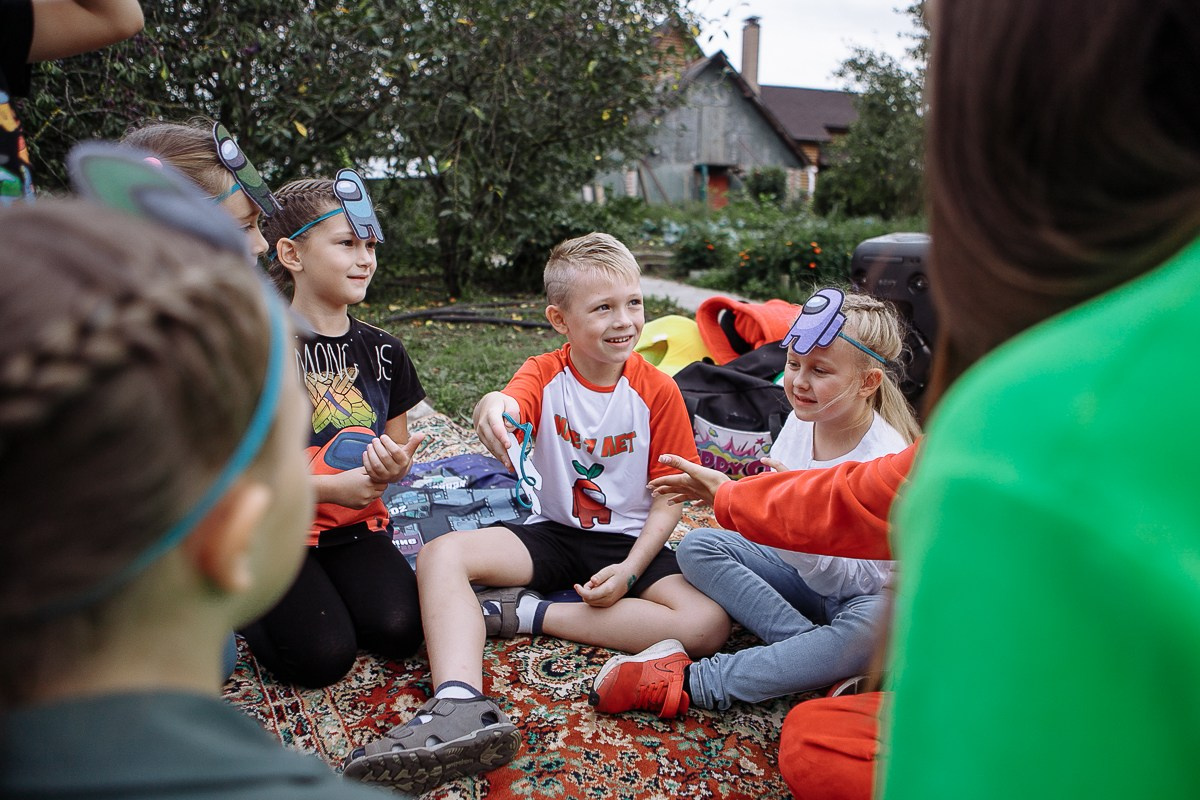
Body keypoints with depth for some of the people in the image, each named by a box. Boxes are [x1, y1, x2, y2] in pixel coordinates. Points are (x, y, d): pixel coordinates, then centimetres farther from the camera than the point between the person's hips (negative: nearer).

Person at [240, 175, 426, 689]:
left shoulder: (383, 351, 6)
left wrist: (394, 465, -12)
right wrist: (331, 487, -19)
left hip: (357, 528, 4)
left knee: (398, 631, -18)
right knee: (321, 657, -18)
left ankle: (332, 590, 13)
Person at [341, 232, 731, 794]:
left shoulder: (658, 392, -6)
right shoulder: (544, 374, -5)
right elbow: (510, 404, -31)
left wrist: (630, 569, -17)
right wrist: (491, 408, -56)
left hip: (631, 541, 0)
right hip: (554, 533, 1)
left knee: (709, 625, -27)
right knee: (439, 555, -21)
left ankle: (524, 612, -23)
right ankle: (459, 706, -40)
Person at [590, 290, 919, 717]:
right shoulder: (801, 422, -6)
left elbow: (869, 579, -28)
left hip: (861, 594, -6)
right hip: (804, 572, 7)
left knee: (875, 625, -42)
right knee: (697, 545, -11)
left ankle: (691, 683, -36)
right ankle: (824, 661, -23)